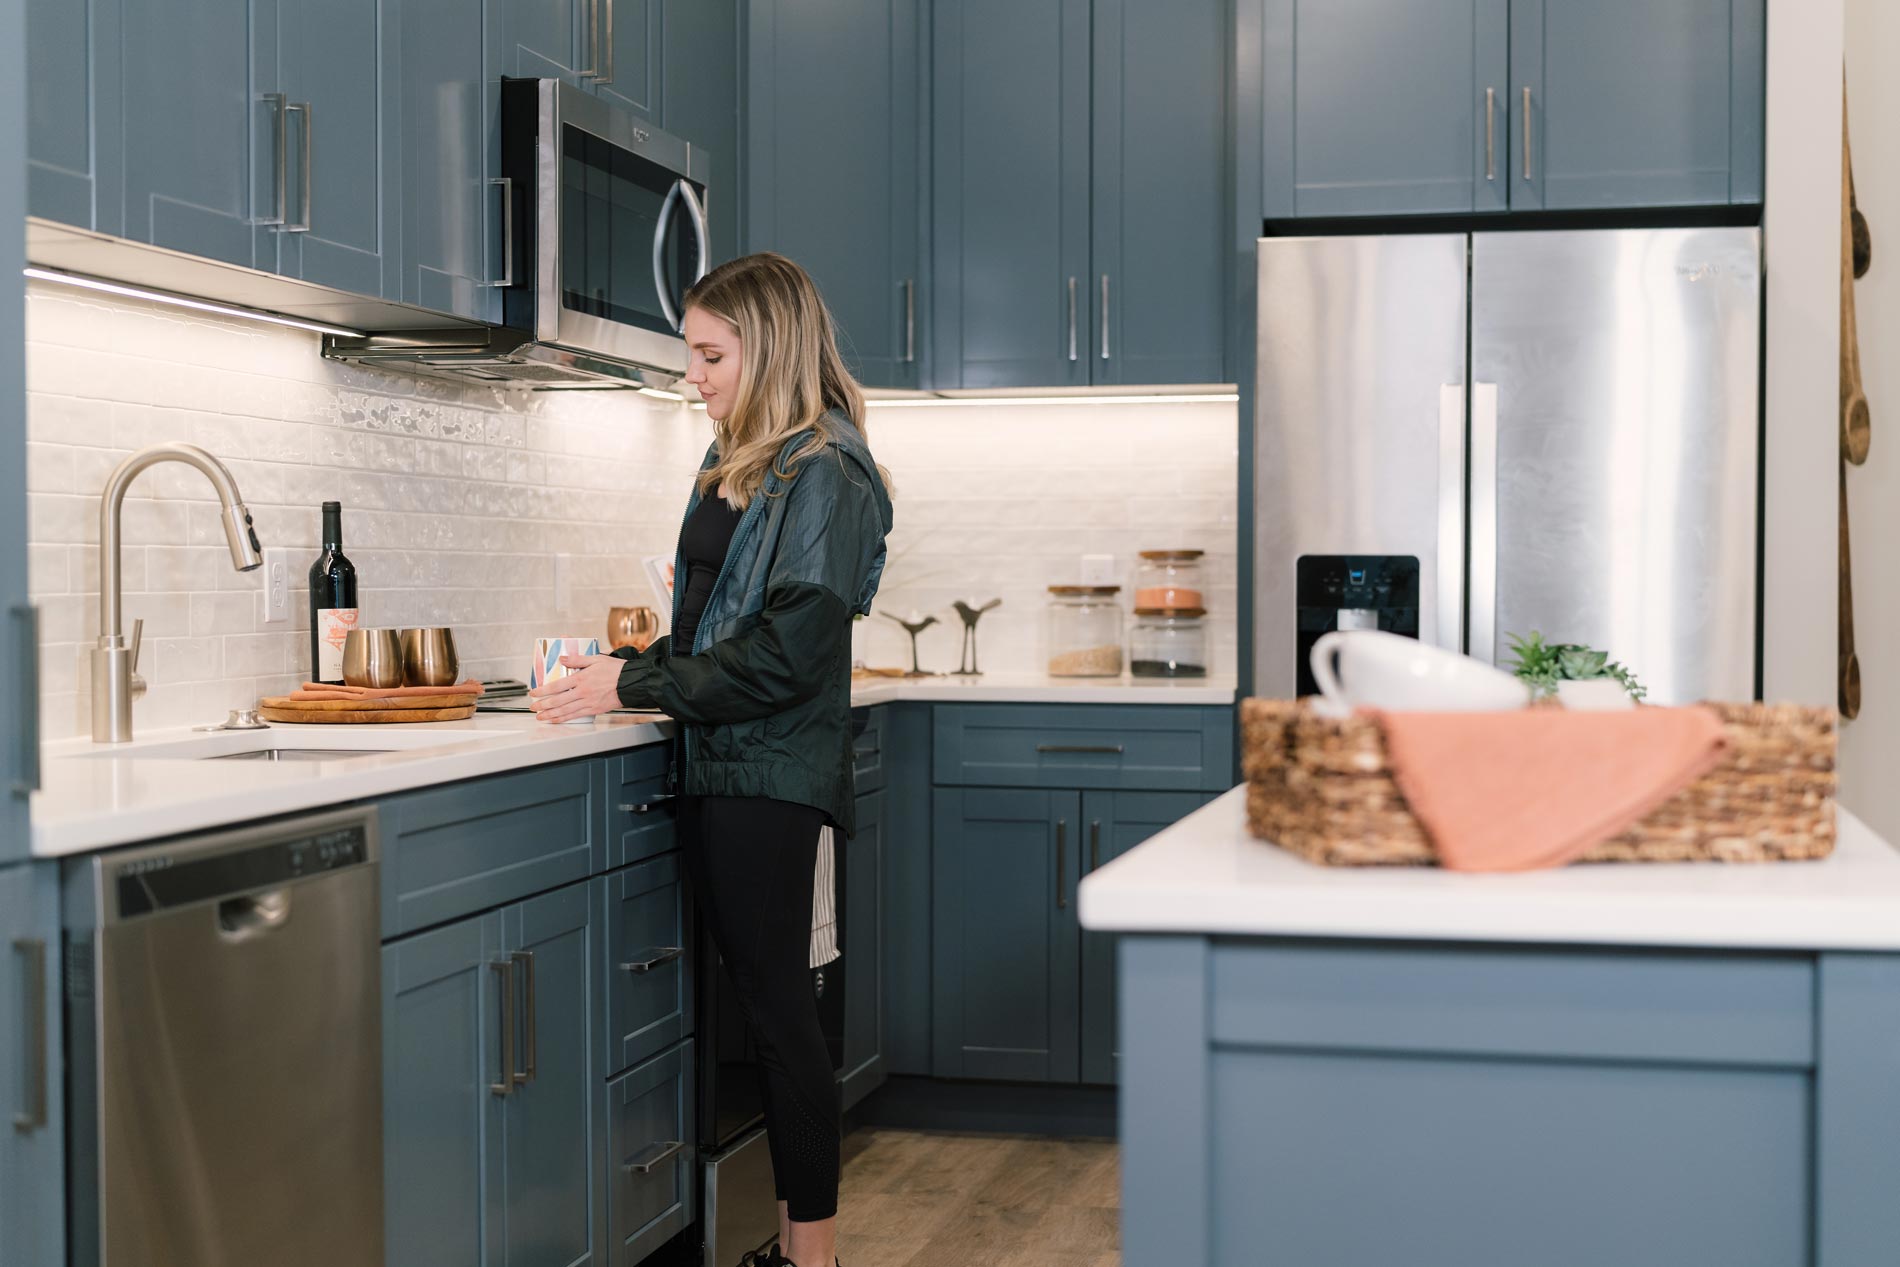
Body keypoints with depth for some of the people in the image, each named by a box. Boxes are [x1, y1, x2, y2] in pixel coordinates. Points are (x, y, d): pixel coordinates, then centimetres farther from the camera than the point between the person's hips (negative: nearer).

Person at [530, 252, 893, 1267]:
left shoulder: (824, 477, -12)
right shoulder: (732, 465, 15)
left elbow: (784, 656, -18)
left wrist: (638, 684, -14)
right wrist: (632, 670, 6)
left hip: (769, 774, -8)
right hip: (716, 765, 9)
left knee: (777, 1002, -4)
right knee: (761, 1001, 11)